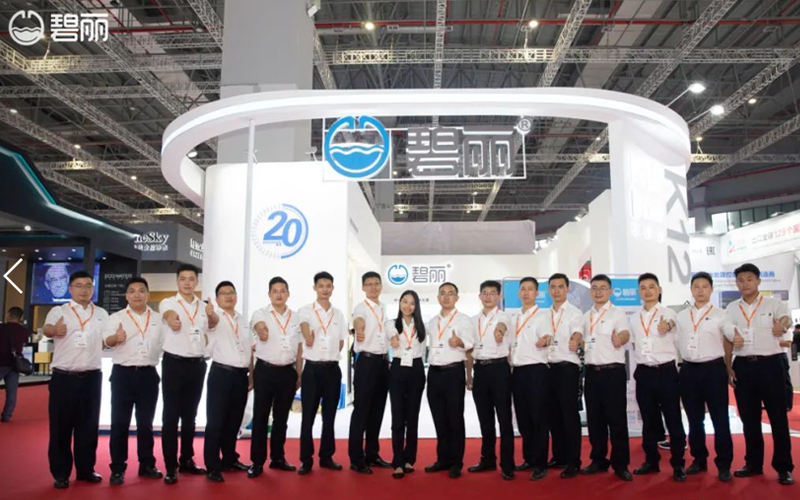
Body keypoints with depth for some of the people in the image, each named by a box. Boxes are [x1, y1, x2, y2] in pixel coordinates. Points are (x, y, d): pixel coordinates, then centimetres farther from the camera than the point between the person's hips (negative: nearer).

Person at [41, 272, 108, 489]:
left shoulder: (102, 314, 10)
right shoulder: (59, 311, -2)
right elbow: (45, 329, -23)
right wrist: (54, 329, -46)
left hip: (92, 377, 3)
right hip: (63, 377, -3)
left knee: (88, 425, 10)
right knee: (60, 426, 3)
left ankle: (85, 469, 22)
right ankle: (60, 473, 14)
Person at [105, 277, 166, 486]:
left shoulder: (157, 319, 8)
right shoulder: (116, 317, -1)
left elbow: (164, 344, 13)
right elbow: (107, 340, -18)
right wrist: (116, 338, -40)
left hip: (149, 375, 3)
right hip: (123, 374, -2)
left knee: (146, 422, 11)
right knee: (120, 423, 2)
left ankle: (146, 464, 21)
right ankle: (117, 468, 11)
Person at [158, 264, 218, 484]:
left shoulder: (204, 307, 9)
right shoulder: (168, 302, -5)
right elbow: (170, 315, -30)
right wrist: (172, 319, -51)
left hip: (197, 365, 4)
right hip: (174, 363, -4)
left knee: (190, 415, 12)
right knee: (171, 415, -1)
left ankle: (186, 460, 23)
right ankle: (171, 466, 6)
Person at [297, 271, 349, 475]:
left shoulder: (338, 314, 12)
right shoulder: (305, 311, 0)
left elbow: (341, 342, 12)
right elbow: (305, 328, -18)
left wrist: (330, 356, 4)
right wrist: (308, 337, -32)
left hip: (333, 369, 4)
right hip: (313, 368, -3)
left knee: (329, 415, 10)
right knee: (308, 416, 1)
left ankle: (326, 457, 20)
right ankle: (306, 460, 10)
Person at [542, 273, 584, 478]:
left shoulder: (575, 312, -4)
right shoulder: (544, 315, 14)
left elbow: (577, 332, -25)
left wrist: (575, 340, -47)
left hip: (568, 367, -6)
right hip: (549, 367, 6)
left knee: (570, 414, -4)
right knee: (553, 414, 10)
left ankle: (573, 462, 3)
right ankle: (559, 456, 22)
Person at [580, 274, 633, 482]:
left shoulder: (617, 313, -5)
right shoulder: (586, 316, 13)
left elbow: (625, 334, -23)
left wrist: (620, 338, -46)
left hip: (613, 371, -5)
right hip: (592, 371, 5)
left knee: (616, 418, -1)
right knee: (594, 418, 9)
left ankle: (621, 464, 9)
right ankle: (598, 460, 20)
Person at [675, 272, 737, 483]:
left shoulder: (719, 314, 1)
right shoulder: (681, 316, 11)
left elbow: (732, 332, -12)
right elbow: (673, 340, 13)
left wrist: (737, 338, -33)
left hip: (713, 369, -3)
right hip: (688, 370, 3)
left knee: (719, 418, 1)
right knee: (694, 419, 11)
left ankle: (724, 464, 11)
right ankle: (699, 460, 24)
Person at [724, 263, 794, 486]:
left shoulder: (774, 304, -1)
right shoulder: (731, 309, 9)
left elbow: (786, 320, -23)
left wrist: (782, 327, -47)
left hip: (770, 364, -3)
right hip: (743, 366, 3)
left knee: (778, 417, 3)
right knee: (749, 418, 11)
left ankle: (783, 467, 13)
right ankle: (753, 463, 22)